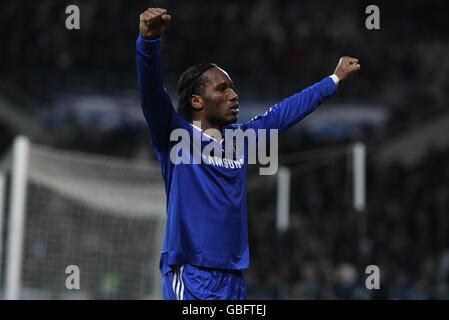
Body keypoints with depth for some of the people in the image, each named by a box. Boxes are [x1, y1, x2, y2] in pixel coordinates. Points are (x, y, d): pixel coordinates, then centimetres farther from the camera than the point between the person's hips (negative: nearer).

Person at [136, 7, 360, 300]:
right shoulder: (176, 135, -2)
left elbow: (282, 113, 29)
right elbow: (152, 91, -18)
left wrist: (334, 79, 38)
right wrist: (150, 39, -36)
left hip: (235, 280, 7)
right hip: (191, 280, -7)